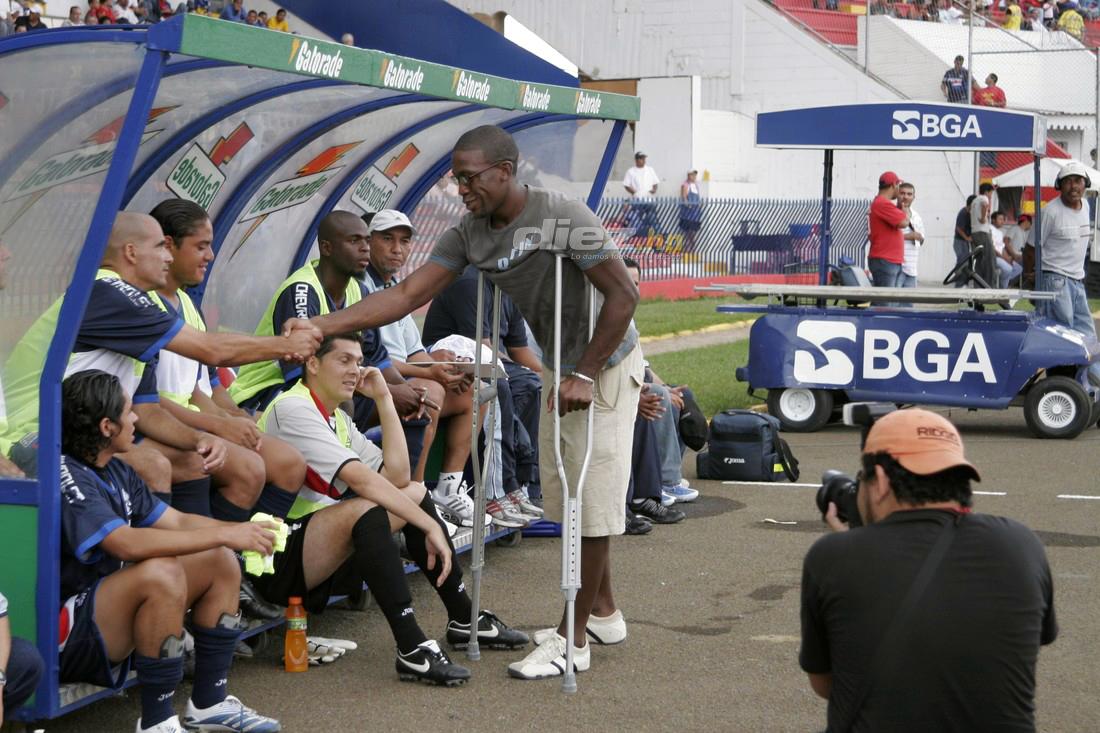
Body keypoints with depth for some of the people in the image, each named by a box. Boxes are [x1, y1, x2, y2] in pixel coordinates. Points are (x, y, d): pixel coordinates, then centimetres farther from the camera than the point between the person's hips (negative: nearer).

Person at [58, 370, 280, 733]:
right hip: (63, 634, -10)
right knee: (161, 573, -33)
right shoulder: (65, 475, -21)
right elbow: (127, 543, -32)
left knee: (221, 563, 4)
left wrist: (241, 530, -5)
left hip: (111, 614, 10)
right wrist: (224, 534, -28)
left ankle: (209, 703, 5)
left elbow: (177, 522, 12)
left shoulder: (115, 471, 9)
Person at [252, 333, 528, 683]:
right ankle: (412, 650, -36)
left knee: (415, 492, 10)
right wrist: (430, 525, -24)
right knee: (365, 508, -33)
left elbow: (396, 475, 4)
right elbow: (359, 478, -24)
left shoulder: (337, 418, 16)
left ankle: (464, 619, 12)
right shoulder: (292, 408, -14)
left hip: (322, 558, 10)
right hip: (277, 562, -10)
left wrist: (384, 398, 3)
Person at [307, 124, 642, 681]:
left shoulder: (561, 217, -26)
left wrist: (587, 376, -27)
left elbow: (622, 295, -24)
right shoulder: (470, 234, -5)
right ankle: (603, 612, 29)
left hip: (605, 365, -8)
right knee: (561, 494, 13)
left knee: (592, 500, -6)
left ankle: (573, 641, -2)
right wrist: (316, 327, -20)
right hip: (561, 368, 8)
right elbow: (407, 295, -10)